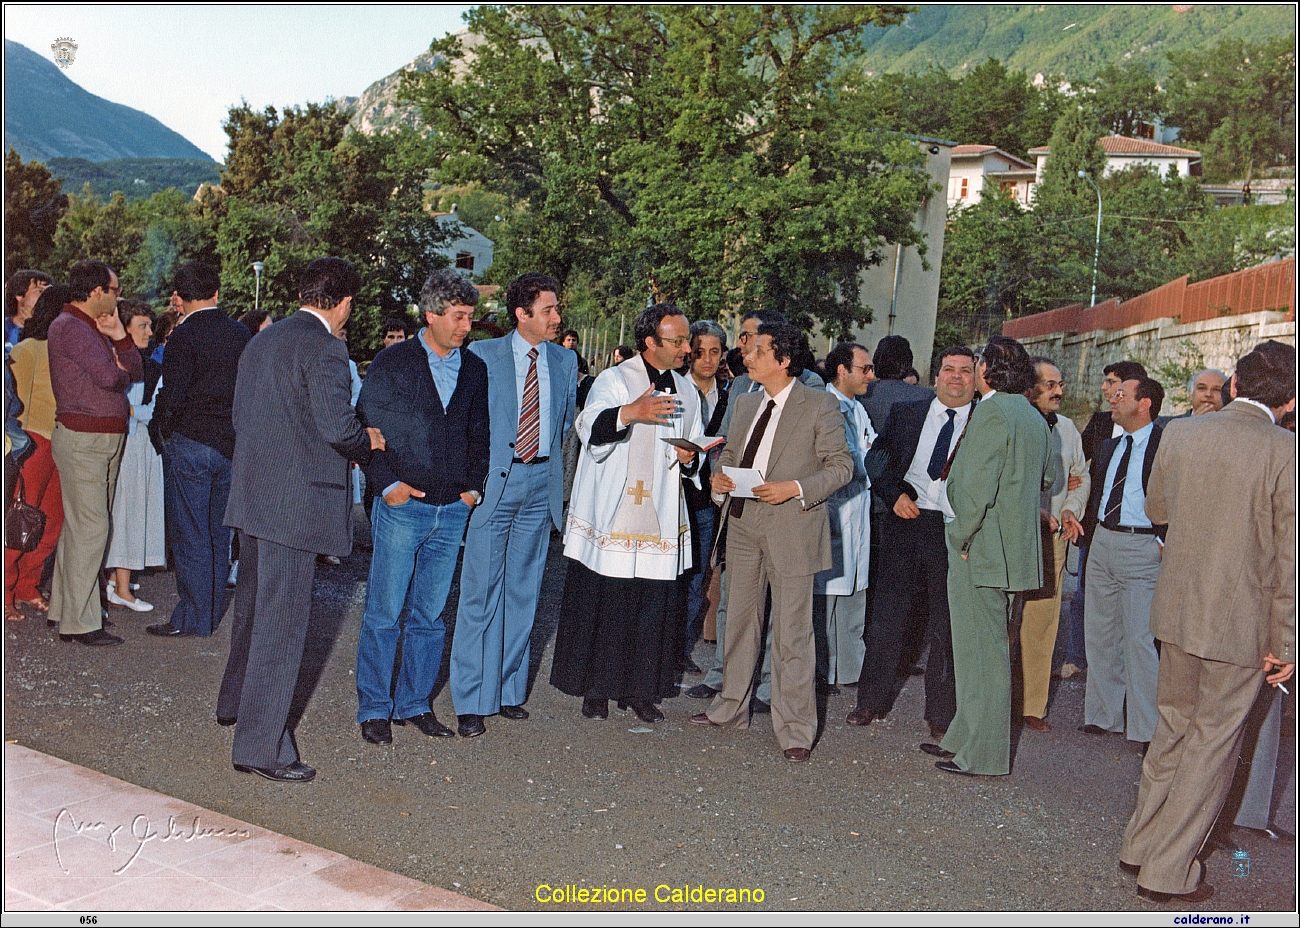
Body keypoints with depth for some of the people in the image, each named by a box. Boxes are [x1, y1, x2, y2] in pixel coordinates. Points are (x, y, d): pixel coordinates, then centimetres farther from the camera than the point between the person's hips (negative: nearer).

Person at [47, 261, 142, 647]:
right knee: (90, 528, -9)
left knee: (79, 526, 13)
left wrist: (120, 337, 3)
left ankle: (66, 610, 22)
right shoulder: (69, 326, -11)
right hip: (82, 438, -10)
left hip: (106, 439, 10)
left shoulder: (95, 328, 18)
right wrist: (122, 375, 0)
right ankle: (79, 622, -4)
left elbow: (136, 373, 16)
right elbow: (109, 377, -23)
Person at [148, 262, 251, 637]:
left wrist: (159, 427, 1)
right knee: (218, 532, 15)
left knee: (190, 535, 1)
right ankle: (214, 611, 23)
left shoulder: (184, 335, -12)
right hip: (231, 444, 6)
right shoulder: (240, 333, 5)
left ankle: (193, 617, 6)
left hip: (191, 443, -6)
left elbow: (172, 395, -16)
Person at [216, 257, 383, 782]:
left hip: (252, 495, 10)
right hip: (293, 501, -10)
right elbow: (337, 425, -21)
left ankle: (236, 701, 45)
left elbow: (242, 417, 17)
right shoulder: (323, 347, -14)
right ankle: (260, 747, 3)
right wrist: (368, 442, -2)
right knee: (282, 620, -3)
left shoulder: (262, 341, 14)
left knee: (254, 604, 26)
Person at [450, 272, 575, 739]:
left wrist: (553, 466, 8)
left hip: (541, 483, 4)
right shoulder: (483, 355, -1)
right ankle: (472, 700, 5)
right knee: (481, 591, -3)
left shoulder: (564, 361, 9)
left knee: (523, 591, 10)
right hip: (494, 480, -4)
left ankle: (509, 689, 22)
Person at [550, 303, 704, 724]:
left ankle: (640, 689, 16)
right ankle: (596, 689, 13)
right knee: (603, 602, -1)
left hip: (660, 523, 5)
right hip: (612, 517, -4)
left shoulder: (686, 393, 15)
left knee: (654, 606, 4)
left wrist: (688, 458, -1)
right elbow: (591, 428, -21)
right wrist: (630, 413, -40)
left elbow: (695, 448, 24)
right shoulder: (614, 381, -3)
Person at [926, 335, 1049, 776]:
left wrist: (961, 539, -13)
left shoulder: (991, 413, -16)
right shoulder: (1034, 418, 14)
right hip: (1014, 549, 10)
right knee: (982, 648, 17)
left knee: (982, 651, -2)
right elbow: (1046, 480, 23)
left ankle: (982, 755, 7)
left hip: (981, 548, -10)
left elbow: (977, 488, -23)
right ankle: (965, 738, 28)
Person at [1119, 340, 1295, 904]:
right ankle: (1168, 871, 16)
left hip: (1176, 611, 5)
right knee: (1212, 743, 8)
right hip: (1242, 624, -5)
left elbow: (1156, 509, 15)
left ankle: (1141, 844, 31)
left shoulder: (1181, 434, 0)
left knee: (1174, 727, 20)